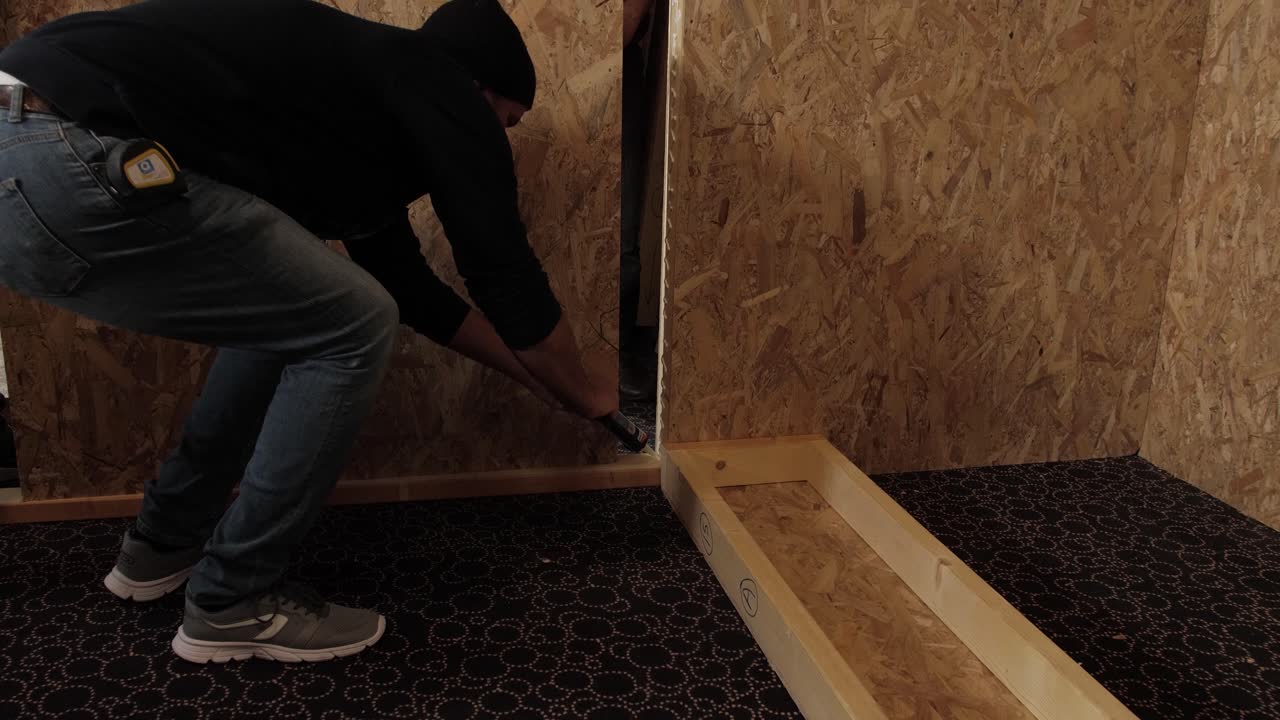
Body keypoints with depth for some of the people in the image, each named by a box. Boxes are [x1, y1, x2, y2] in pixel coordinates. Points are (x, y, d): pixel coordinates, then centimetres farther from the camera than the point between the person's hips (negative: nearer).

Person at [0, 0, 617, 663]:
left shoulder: (368, 97, 28)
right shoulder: (441, 90, 3)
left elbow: (408, 285, 34)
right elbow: (505, 276, 5)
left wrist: (537, 377, 41)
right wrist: (588, 398, 22)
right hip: (72, 165, -11)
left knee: (287, 316, 23)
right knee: (352, 330, -1)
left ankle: (165, 545, 34)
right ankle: (233, 604, 11)